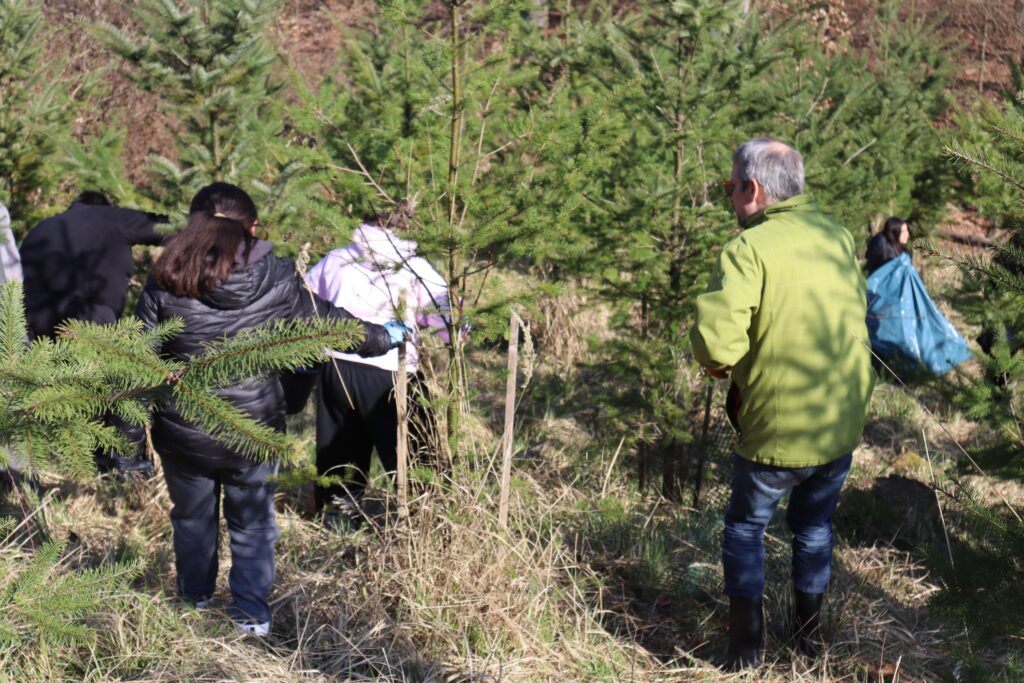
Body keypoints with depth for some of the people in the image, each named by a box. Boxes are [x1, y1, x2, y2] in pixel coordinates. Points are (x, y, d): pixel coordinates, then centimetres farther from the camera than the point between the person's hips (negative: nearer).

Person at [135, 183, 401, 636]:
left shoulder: (166, 283, -10)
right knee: (252, 523, 16)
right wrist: (387, 339, 18)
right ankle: (252, 614, 19)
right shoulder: (276, 280, -10)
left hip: (183, 432, 1)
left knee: (192, 517, 22)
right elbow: (329, 321, 1)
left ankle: (195, 598, 38)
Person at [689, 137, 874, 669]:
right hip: (843, 425, 5)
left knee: (745, 527, 17)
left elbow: (715, 344, -28)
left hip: (776, 431, -5)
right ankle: (809, 637, 34)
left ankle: (745, 650, 19)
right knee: (815, 526, 24)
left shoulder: (749, 249, -18)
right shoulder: (838, 236, 2)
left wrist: (724, 365, -6)